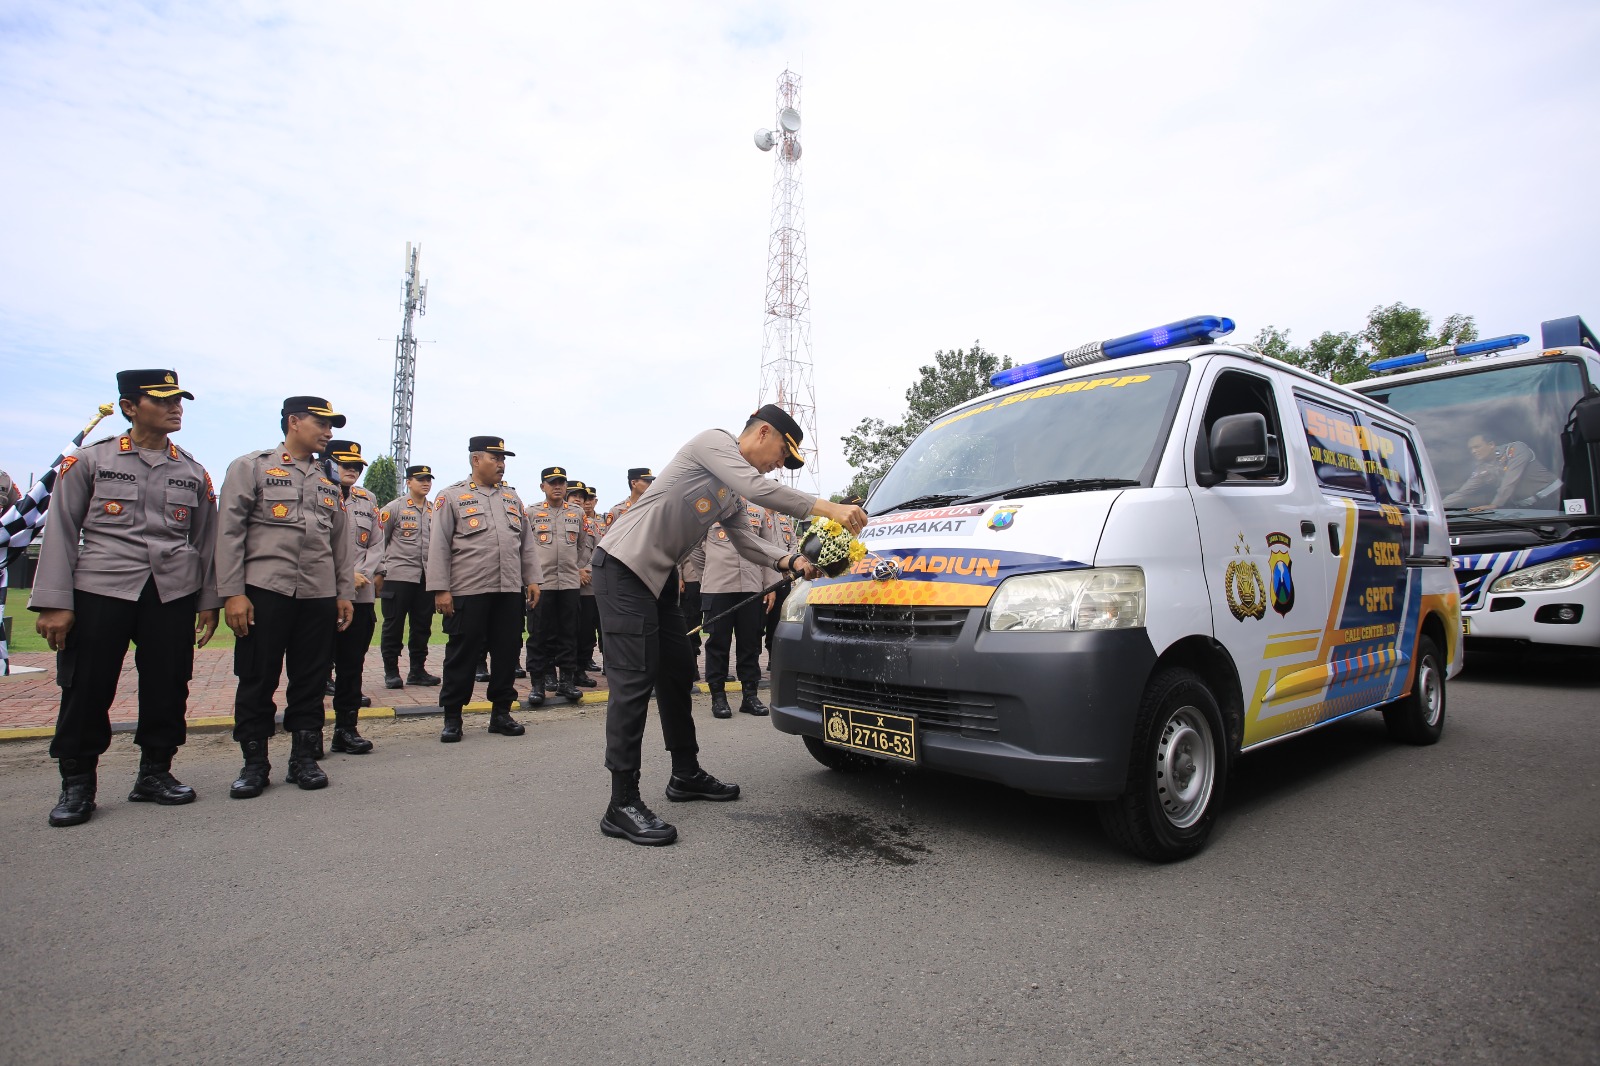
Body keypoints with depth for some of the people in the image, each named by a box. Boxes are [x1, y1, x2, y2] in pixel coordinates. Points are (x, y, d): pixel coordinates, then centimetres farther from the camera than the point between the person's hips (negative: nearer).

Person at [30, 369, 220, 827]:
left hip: (174, 594, 2)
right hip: (100, 589, -2)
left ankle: (155, 772, 20)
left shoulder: (193, 472, 11)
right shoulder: (89, 460, 4)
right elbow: (61, 531, 1)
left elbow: (205, 540, 13)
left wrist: (208, 603, 9)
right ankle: (76, 784, 18)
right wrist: (54, 602, -6)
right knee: (86, 689, 2)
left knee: (168, 687, 5)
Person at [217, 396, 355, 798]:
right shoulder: (250, 467, 4)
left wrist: (345, 594, 10)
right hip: (265, 591, -4)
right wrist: (232, 594, -10)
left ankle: (305, 759, 17)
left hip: (319, 595, 4)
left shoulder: (329, 480, 17)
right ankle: (254, 763, 16)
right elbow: (229, 532, -3)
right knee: (257, 680, 3)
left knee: (311, 681, 7)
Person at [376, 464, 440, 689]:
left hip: (428, 578, 4)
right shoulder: (394, 508, 0)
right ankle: (391, 672, 12)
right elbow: (379, 541, 0)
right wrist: (380, 572, -3)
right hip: (398, 576, -4)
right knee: (394, 626, 2)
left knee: (422, 626, 7)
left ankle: (418, 671, 17)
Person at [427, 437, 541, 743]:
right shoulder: (452, 496, 0)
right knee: (462, 655, 3)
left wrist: (532, 579, 10)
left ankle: (501, 712, 20)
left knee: (507, 652, 8)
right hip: (468, 592, -4)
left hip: (510, 592, 5)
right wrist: (440, 589, -10)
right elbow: (438, 546, -4)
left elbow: (526, 542, 17)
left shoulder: (512, 496, 15)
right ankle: (452, 716, 16)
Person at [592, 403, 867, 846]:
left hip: (659, 574, 10)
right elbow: (758, 490, -23)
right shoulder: (715, 442, -9)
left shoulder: (732, 489, 18)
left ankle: (685, 775, 26)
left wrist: (789, 561, -2)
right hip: (624, 564, -10)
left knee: (676, 672, 13)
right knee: (635, 678, -13)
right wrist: (827, 508, -21)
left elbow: (742, 537, 13)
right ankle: (622, 805, -7)